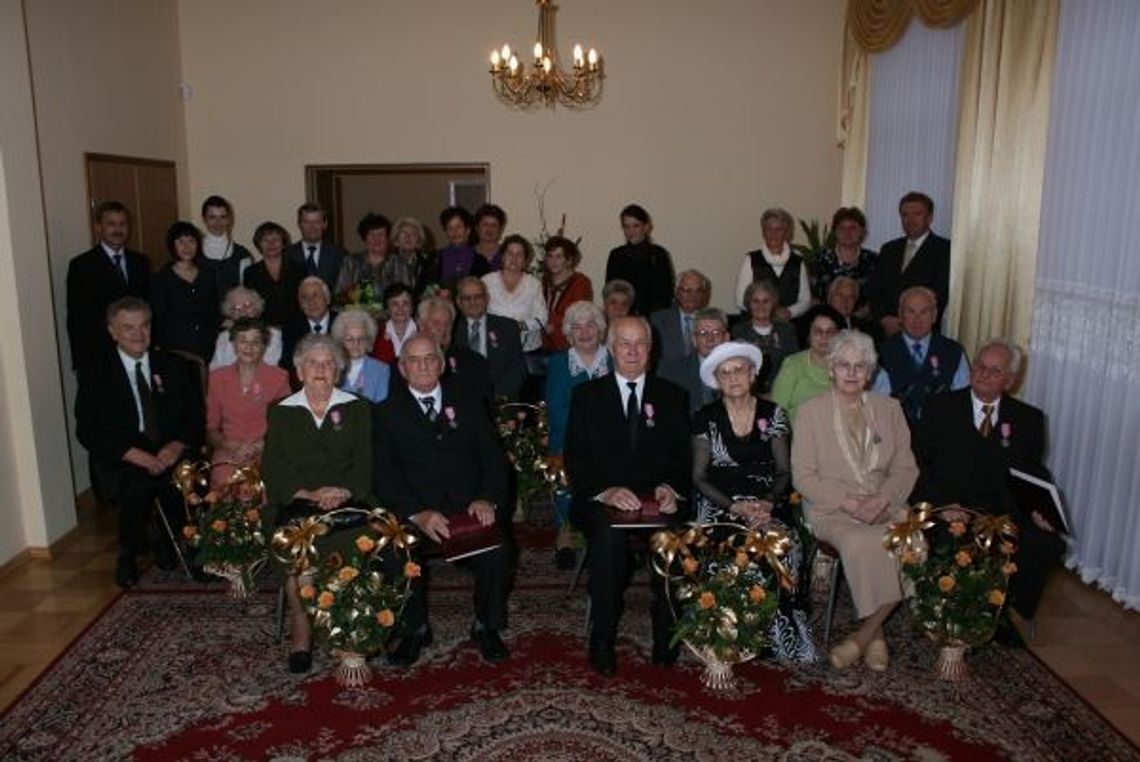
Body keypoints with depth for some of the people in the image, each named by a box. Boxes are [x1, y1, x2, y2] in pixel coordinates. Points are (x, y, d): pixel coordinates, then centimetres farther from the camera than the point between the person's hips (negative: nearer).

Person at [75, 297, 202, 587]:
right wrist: (138, 456, -17)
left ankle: (168, 548, 4)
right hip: (124, 463, -2)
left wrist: (177, 446, -14)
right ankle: (128, 555, -4)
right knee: (137, 485, -33)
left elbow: (195, 415, 8)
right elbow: (87, 430, -3)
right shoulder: (96, 374, 4)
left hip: (173, 455, 2)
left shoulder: (173, 366, 11)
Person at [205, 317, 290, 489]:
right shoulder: (217, 378, 13)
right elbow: (210, 429, 13)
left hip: (265, 455, -1)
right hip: (227, 456, 1)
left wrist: (259, 446, -8)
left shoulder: (279, 378, 8)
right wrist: (230, 445, -6)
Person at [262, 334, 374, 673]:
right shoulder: (280, 412, 16)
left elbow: (365, 461, 6)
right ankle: (300, 627, -19)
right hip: (295, 504, 0)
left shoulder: (357, 408, 15)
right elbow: (272, 469, 6)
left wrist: (342, 491, -14)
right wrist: (307, 493, -12)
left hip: (347, 501, 0)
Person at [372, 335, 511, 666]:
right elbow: (384, 474, -1)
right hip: (416, 513, -1)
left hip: (469, 508, 1)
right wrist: (417, 514, -17)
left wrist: (487, 499, -9)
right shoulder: (387, 413, 10)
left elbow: (494, 459, 11)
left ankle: (486, 626, -2)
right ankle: (415, 629, -3)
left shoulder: (467, 407, 17)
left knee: (496, 550, -28)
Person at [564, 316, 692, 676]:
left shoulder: (672, 396, 14)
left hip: (657, 501, 1)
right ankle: (602, 642, -18)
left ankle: (666, 640, -15)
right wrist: (606, 491, -18)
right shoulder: (586, 395, 10)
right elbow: (574, 457, 1)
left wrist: (671, 488, -15)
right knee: (609, 535, -33)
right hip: (602, 501, -1)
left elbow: (683, 454, 7)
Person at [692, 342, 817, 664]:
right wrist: (735, 506, -14)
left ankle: (784, 638, -14)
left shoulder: (773, 414, 9)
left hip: (768, 504, 1)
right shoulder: (705, 418, 5)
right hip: (720, 505, -1)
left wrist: (768, 503, -14)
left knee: (785, 548, -29)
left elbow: (784, 471, 6)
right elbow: (699, 477, 1)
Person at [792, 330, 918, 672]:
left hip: (884, 507, 3)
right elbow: (803, 477, -1)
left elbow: (905, 468, 10)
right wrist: (848, 502, -14)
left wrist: (882, 499, -10)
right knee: (861, 543, -34)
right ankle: (876, 632, -12)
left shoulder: (889, 409, 14)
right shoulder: (811, 411, 4)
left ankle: (865, 632, -13)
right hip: (831, 511, -3)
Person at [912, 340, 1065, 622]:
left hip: (1005, 514, 3)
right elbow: (919, 462, 1)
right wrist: (939, 504, -15)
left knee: (1049, 544, -24)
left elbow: (1035, 473, 14)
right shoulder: (940, 406, 7)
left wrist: (1039, 508, -8)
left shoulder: (1028, 419, 14)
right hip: (949, 513, -2)